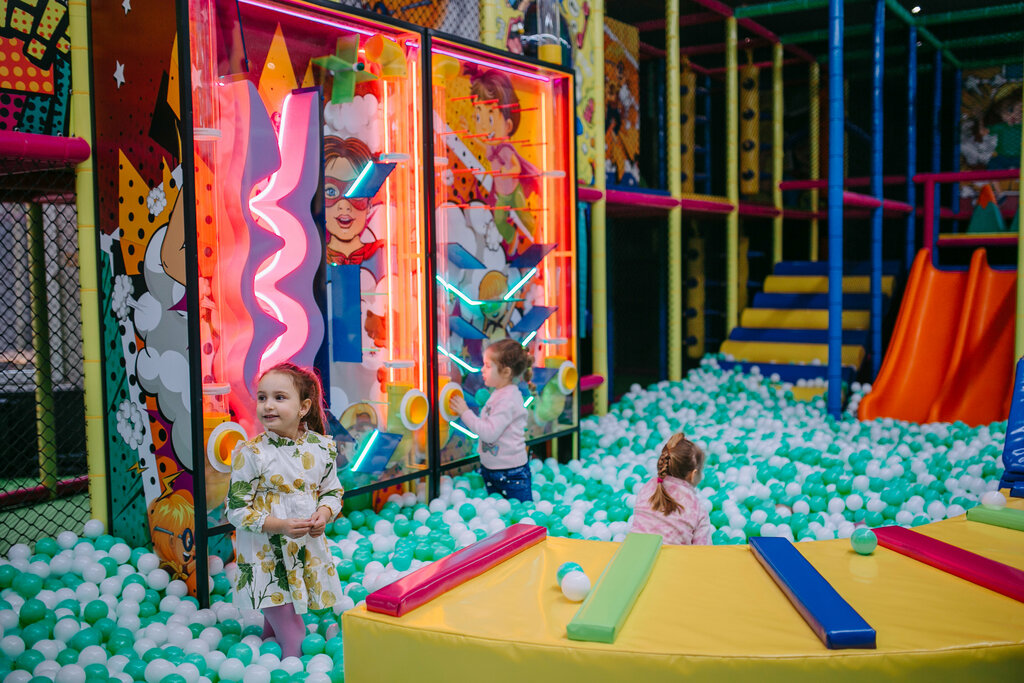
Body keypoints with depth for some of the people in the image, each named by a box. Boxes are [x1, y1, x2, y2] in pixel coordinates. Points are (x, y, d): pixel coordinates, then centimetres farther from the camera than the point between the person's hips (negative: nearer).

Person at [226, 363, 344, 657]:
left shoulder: (322, 447, -3)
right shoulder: (250, 453, -15)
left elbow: (332, 491, 9)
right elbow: (236, 510, -13)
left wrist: (324, 513, -14)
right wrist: (280, 525, -24)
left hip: (308, 550, 4)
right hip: (266, 555, -4)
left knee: (277, 621, 19)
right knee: (292, 637, -3)